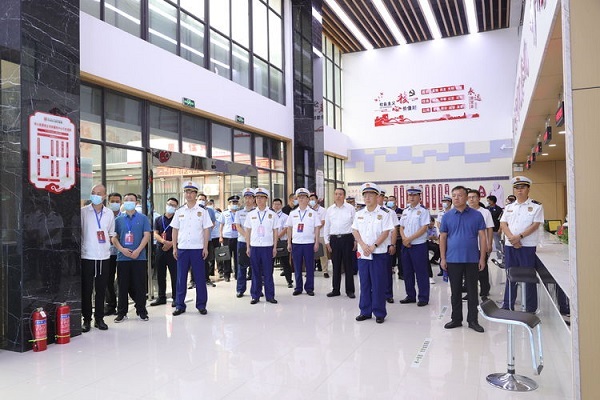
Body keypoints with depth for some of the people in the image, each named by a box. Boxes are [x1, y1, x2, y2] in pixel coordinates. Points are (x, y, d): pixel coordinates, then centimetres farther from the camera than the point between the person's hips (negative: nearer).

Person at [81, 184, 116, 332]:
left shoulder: (109, 213, 8)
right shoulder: (83, 212, -2)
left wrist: (106, 244, 3)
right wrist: (83, 245, -6)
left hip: (104, 257, 3)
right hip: (87, 256, -2)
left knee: (101, 289, 9)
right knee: (86, 289, 4)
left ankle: (99, 318, 19)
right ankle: (87, 319, 15)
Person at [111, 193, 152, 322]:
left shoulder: (143, 218, 4)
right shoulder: (118, 219, 10)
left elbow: (147, 235, -2)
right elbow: (114, 237, 6)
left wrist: (138, 250, -12)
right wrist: (122, 249, -10)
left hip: (139, 257, -2)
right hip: (122, 257, 2)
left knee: (140, 285, 2)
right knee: (123, 286, 7)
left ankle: (142, 311, 13)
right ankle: (121, 312, 16)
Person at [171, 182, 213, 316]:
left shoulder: (202, 211, 2)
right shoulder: (179, 211, 8)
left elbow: (206, 230, 0)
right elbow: (175, 230, 10)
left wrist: (205, 248, -5)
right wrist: (174, 248, 5)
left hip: (198, 248, -2)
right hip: (182, 248, 2)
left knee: (200, 277, 3)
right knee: (181, 278, 6)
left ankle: (201, 305, 13)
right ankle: (180, 305, 16)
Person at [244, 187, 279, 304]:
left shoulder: (272, 214, 3)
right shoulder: (251, 214, 7)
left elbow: (275, 232, 4)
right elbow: (247, 231, 9)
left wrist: (275, 247, 1)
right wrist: (248, 247, 5)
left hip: (267, 246, -1)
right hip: (254, 246, 1)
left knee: (268, 272, 3)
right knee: (255, 272, 7)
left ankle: (270, 296, 12)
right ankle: (255, 296, 16)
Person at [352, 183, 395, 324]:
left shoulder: (384, 213, -4)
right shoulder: (359, 214, 9)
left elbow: (386, 232, -8)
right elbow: (355, 231, 7)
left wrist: (373, 246, -16)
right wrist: (363, 245, -8)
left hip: (378, 253, -4)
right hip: (362, 253, 4)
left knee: (378, 284, 1)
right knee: (364, 283, 10)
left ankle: (379, 313, 11)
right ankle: (365, 311, 20)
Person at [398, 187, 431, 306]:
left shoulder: (423, 211, -6)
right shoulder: (405, 211, 13)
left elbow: (424, 228, -14)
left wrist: (410, 239, -15)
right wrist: (404, 239, -5)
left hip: (419, 245, -6)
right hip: (406, 246, 6)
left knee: (421, 272, -1)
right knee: (407, 272, 12)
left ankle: (423, 298, 9)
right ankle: (410, 296, 24)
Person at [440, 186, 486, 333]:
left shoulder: (476, 215, -1)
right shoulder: (447, 216, 2)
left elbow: (482, 237, 0)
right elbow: (442, 238, 4)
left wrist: (482, 258, -5)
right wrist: (443, 258, -1)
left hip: (472, 259, -1)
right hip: (453, 260, 1)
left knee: (472, 291, 8)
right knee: (455, 291, 10)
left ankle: (472, 320, 19)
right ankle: (456, 319, 22)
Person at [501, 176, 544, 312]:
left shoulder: (536, 206, 0)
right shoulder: (509, 207, 13)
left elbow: (535, 225, -9)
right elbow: (503, 224, 4)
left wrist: (519, 237, -18)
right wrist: (512, 238, -12)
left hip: (528, 246, -4)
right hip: (509, 246, 4)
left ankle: (531, 309, 11)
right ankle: (507, 307, 20)